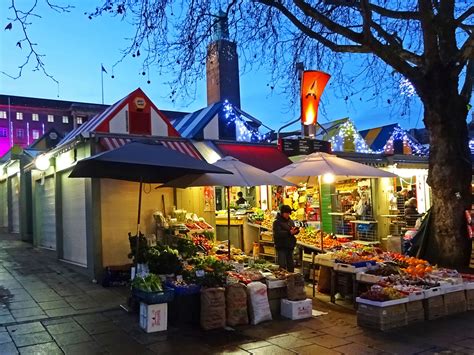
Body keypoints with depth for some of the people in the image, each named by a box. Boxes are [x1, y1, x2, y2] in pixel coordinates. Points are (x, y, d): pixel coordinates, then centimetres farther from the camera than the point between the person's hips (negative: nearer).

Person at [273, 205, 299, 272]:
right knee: (283, 266, -7)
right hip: (281, 247, -6)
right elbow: (277, 234, -21)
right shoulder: (277, 222, -10)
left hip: (290, 246, 6)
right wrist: (289, 232, -28)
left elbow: (294, 230, 15)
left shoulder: (290, 221, 9)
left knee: (291, 265, 14)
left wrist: (296, 230, -10)